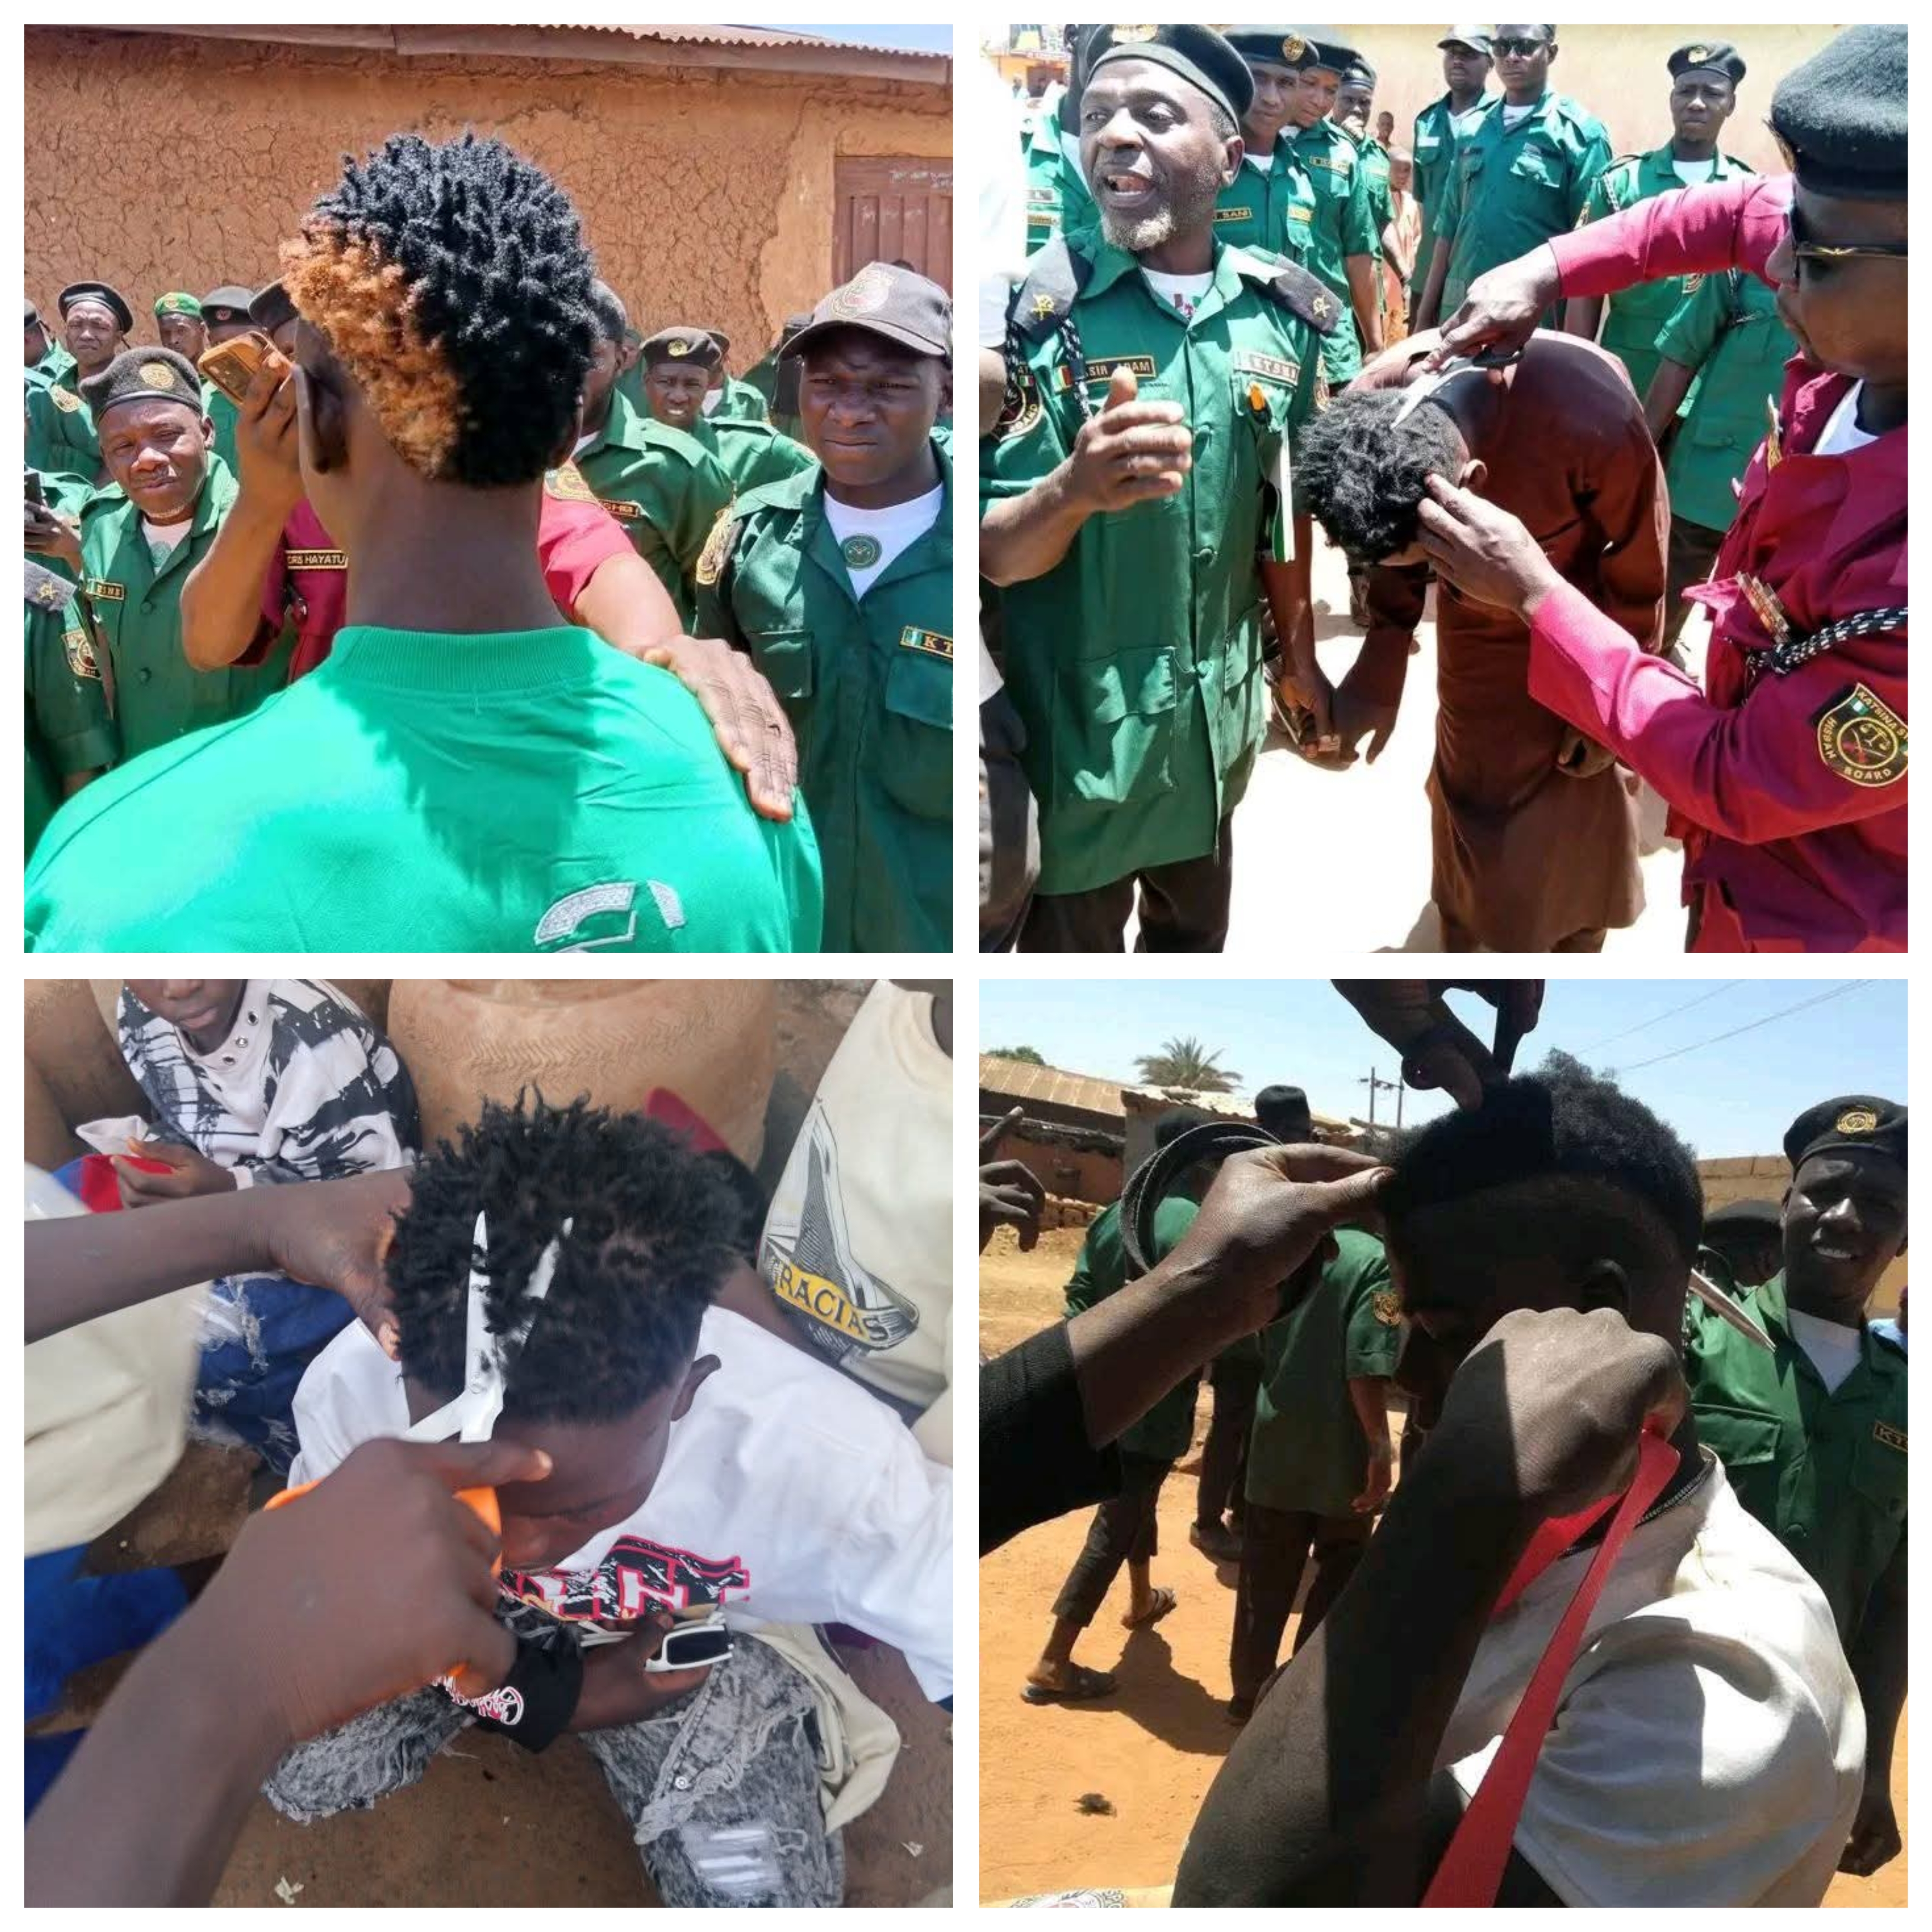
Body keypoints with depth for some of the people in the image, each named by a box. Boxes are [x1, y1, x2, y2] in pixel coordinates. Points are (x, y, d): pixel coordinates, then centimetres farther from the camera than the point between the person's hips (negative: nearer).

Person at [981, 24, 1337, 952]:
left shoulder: (1282, 314, -3)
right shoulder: (1037, 308, -15)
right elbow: (993, 556, -16)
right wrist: (1075, 489, -35)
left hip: (1217, 719, 4)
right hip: (1074, 727, -4)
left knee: (1195, 937, 23)